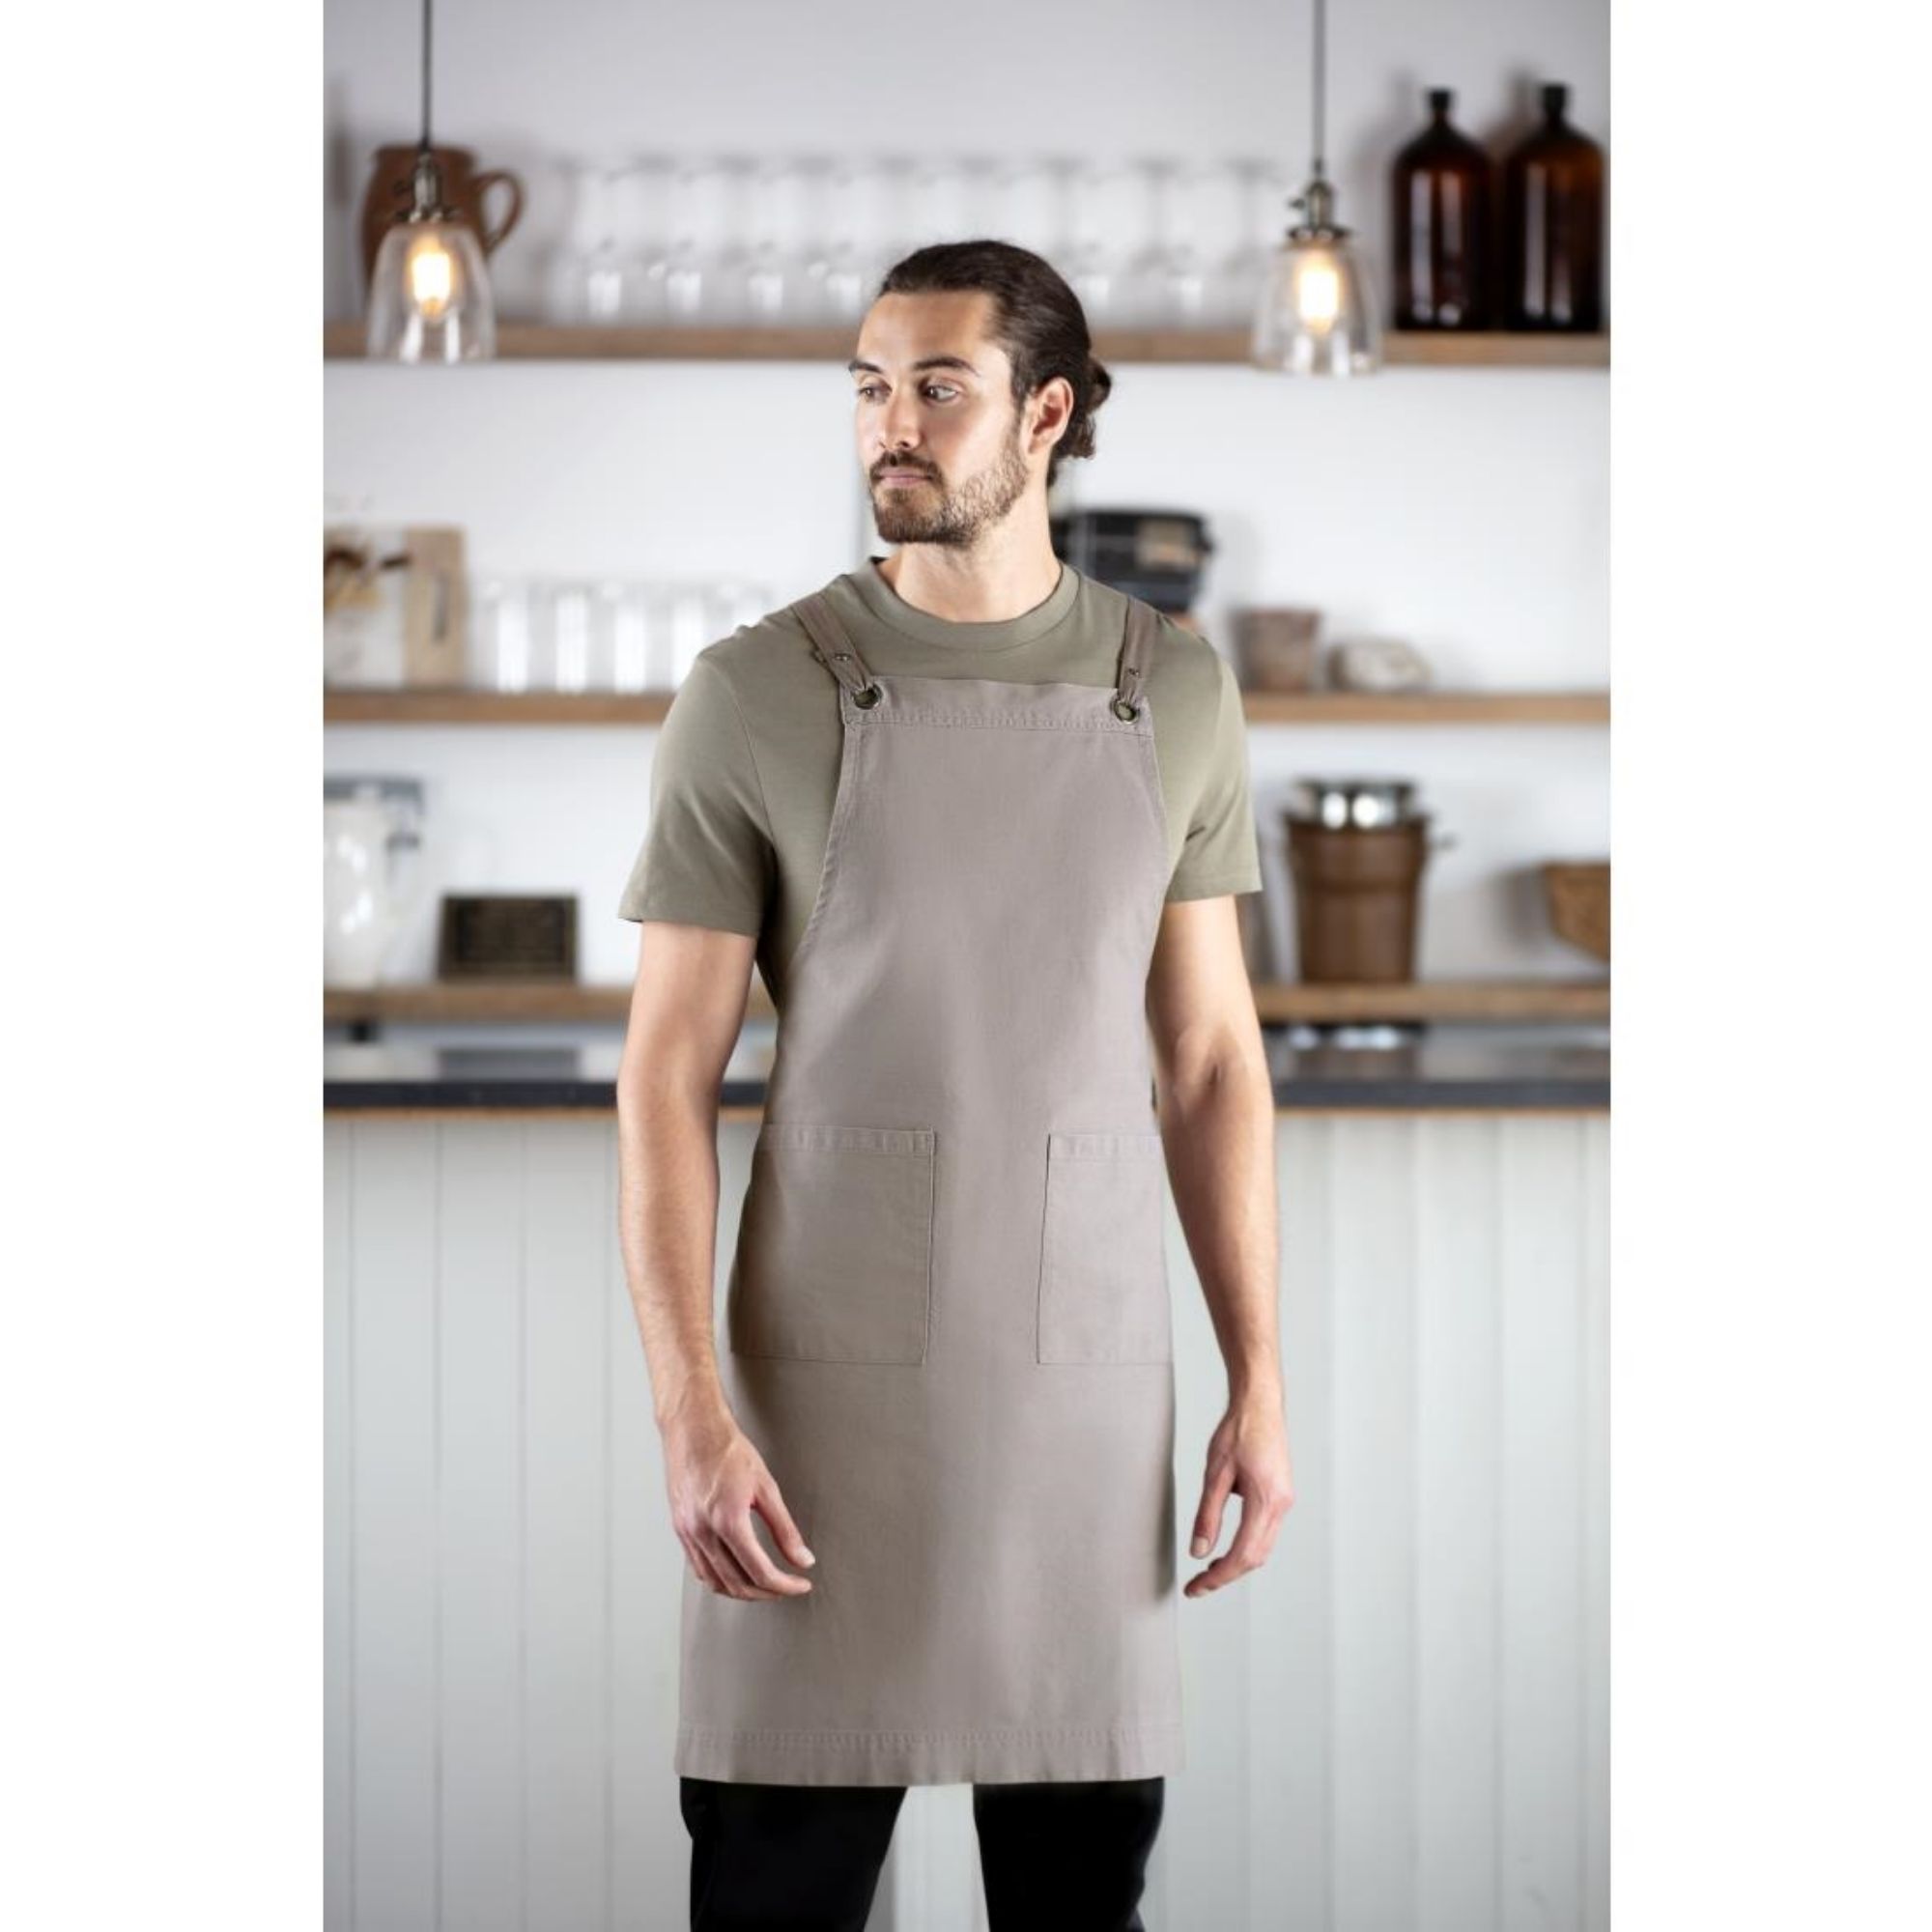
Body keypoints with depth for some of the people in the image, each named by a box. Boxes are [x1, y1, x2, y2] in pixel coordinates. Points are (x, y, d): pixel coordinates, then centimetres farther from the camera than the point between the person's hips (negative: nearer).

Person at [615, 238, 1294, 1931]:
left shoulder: (1174, 694, 4)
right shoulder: (756, 697, -5)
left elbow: (1210, 1061, 8)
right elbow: (668, 1079, -5)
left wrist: (1260, 1383, 2)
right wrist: (690, 1415, -13)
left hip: (1089, 1379, 2)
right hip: (830, 1389, -2)